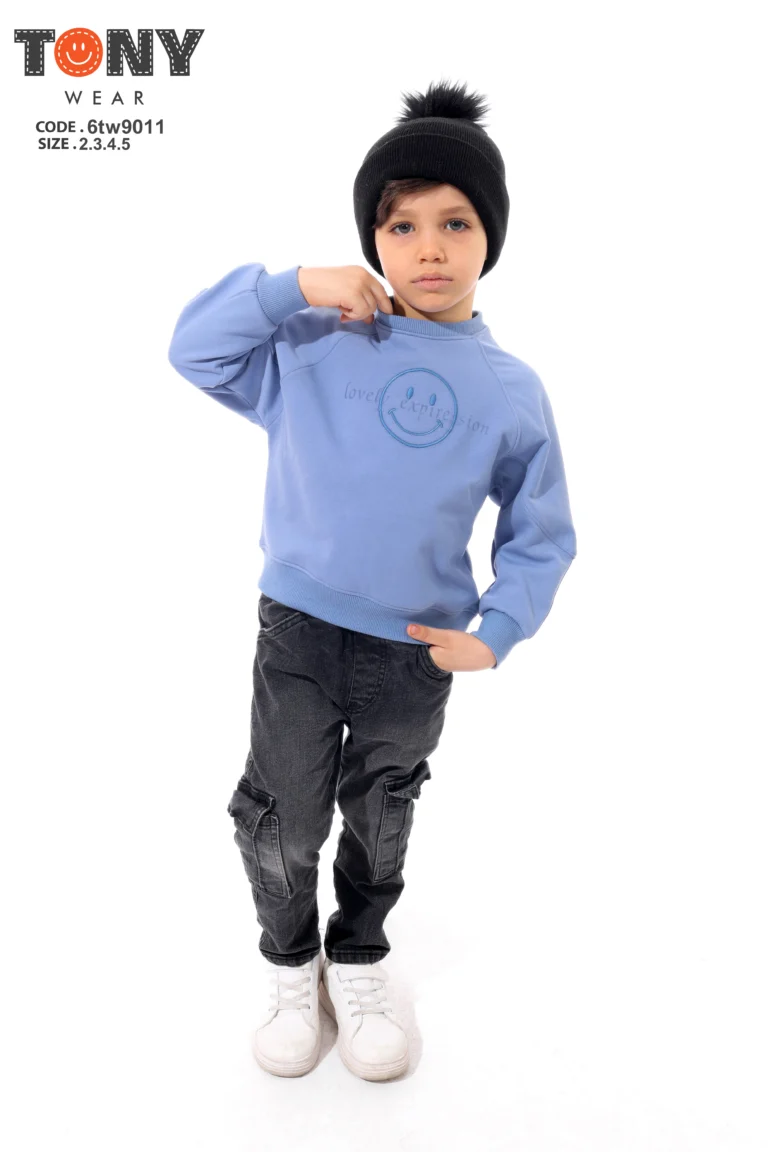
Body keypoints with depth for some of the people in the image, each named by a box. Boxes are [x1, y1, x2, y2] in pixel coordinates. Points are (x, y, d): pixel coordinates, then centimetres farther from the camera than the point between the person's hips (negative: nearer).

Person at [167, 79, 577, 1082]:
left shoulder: (512, 392, -1)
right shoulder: (316, 344, -4)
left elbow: (541, 537, 5)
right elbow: (195, 350, -5)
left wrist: (494, 634, -6)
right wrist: (293, 286, -16)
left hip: (417, 658, 2)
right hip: (299, 635, -1)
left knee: (381, 825, 20)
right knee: (283, 823, 11)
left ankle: (358, 964, 46)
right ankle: (292, 964, 40)